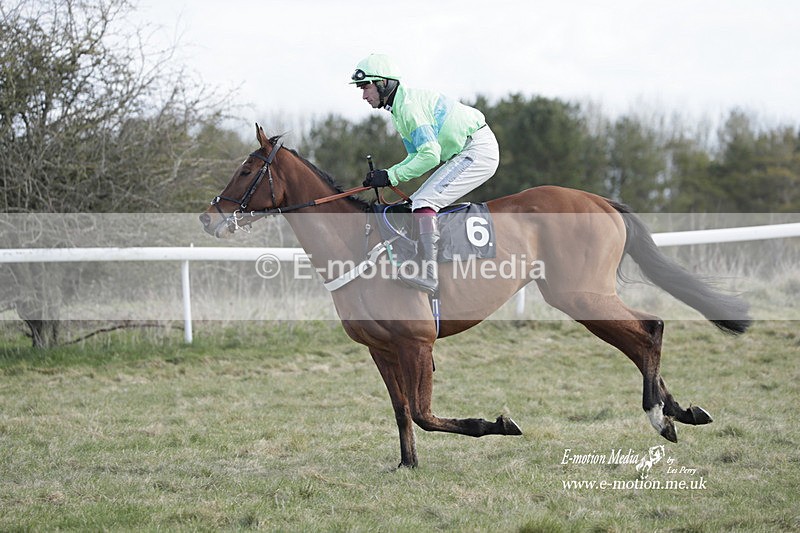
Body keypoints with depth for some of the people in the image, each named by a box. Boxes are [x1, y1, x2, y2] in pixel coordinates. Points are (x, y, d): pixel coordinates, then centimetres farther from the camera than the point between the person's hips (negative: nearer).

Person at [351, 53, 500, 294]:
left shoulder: (409, 104, -19)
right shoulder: (398, 109, 14)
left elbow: (430, 155, -25)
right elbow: (417, 155, 17)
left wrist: (391, 177, -19)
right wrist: (385, 174, 2)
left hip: (478, 150, -11)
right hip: (465, 153, 11)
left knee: (423, 202, -21)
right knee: (415, 203, 12)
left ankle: (429, 273, -29)